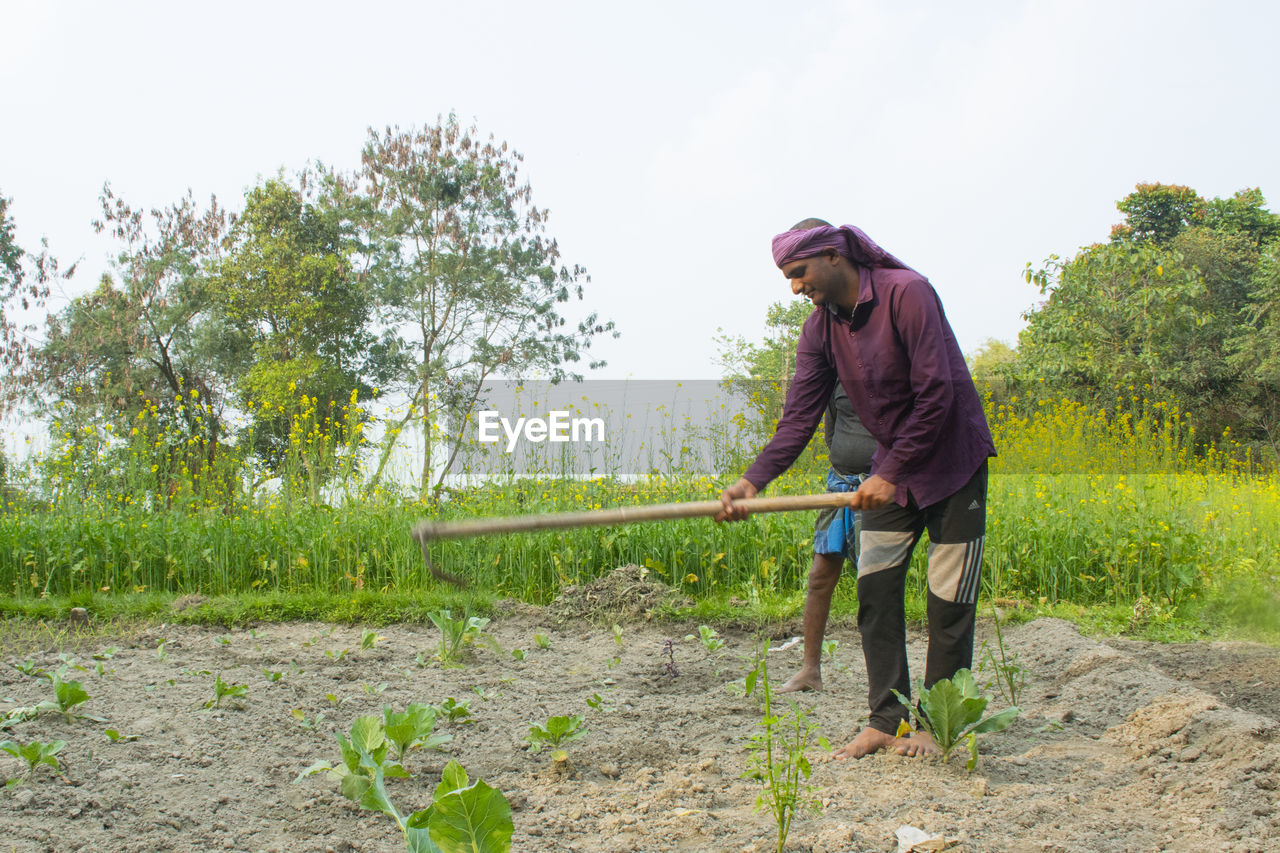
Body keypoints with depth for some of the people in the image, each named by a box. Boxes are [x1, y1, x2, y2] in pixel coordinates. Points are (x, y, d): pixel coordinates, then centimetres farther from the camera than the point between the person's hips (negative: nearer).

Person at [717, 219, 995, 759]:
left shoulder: (906, 293, -22)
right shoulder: (820, 329, -2)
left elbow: (936, 394, -25)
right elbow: (799, 416, -8)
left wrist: (891, 472, -26)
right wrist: (753, 480, -22)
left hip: (953, 459, -6)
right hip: (890, 470, 6)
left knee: (948, 598, -2)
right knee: (875, 588, 0)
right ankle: (886, 721, 7)